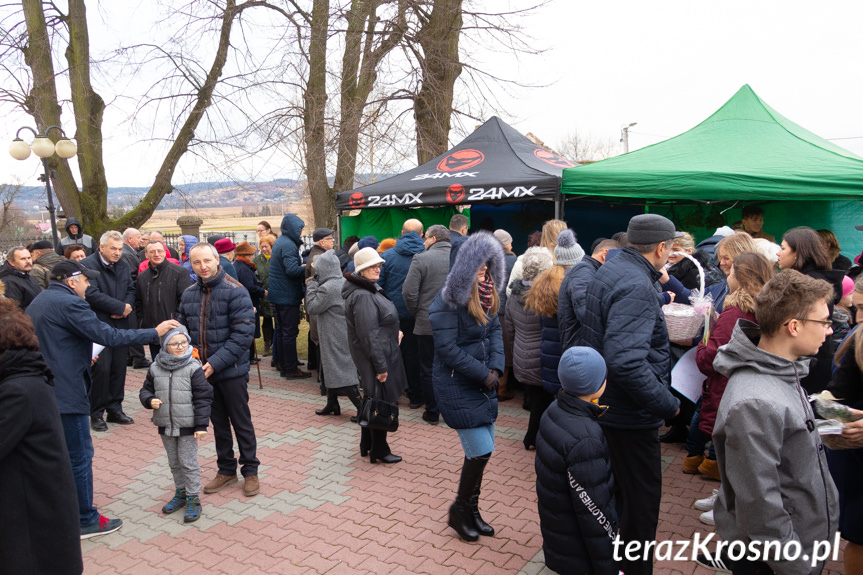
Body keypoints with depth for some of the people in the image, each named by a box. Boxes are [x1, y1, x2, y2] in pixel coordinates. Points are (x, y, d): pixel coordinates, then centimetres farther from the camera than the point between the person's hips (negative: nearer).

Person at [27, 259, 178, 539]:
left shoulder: (38, 302, 13)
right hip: (67, 394, -10)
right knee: (80, 457, 1)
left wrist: (85, 357, 19)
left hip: (44, 390, 10)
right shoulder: (69, 304, -18)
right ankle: (85, 520, 11)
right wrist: (155, 332, -16)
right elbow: (109, 336, -22)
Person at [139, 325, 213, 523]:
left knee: (188, 462, 2)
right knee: (174, 462, 19)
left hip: (187, 425, -5)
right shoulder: (155, 368, 0)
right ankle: (181, 492, 36)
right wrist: (149, 400, -13)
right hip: (165, 425, 5)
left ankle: (193, 498, 15)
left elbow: (203, 398, -11)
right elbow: (146, 390, 12)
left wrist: (201, 425, -14)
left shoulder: (193, 368, -12)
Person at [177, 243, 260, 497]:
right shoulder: (188, 294, 5)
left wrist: (217, 362, -22)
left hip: (231, 371, -5)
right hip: (203, 371, 5)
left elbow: (243, 333, -18)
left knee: (241, 422, 7)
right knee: (218, 422, 18)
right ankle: (226, 470, 33)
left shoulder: (235, 291, -12)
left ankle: (250, 471, 23)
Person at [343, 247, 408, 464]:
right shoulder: (362, 296, -23)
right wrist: (381, 366, -24)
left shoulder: (370, 290, 11)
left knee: (373, 401, 20)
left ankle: (367, 445, 34)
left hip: (382, 355, 11)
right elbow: (369, 335, -26)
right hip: (374, 358, -11)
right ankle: (379, 450, 17)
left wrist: (393, 333, 14)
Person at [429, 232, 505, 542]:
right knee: (480, 452, -5)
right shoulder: (448, 302, -19)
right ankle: (459, 510, 19)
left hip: (483, 384, 8)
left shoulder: (486, 295, 5)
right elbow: (448, 349, -21)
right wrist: (483, 374, -16)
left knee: (482, 450, 14)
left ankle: (471, 510, 32)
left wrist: (496, 367, -8)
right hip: (457, 387, -8)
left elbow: (495, 330, 7)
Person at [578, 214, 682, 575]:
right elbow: (626, 362, -36)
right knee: (642, 499, 8)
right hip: (631, 414, -10)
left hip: (605, 406, 10)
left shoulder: (611, 270, 6)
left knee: (615, 491, 26)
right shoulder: (636, 287, -26)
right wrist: (668, 405, -24)